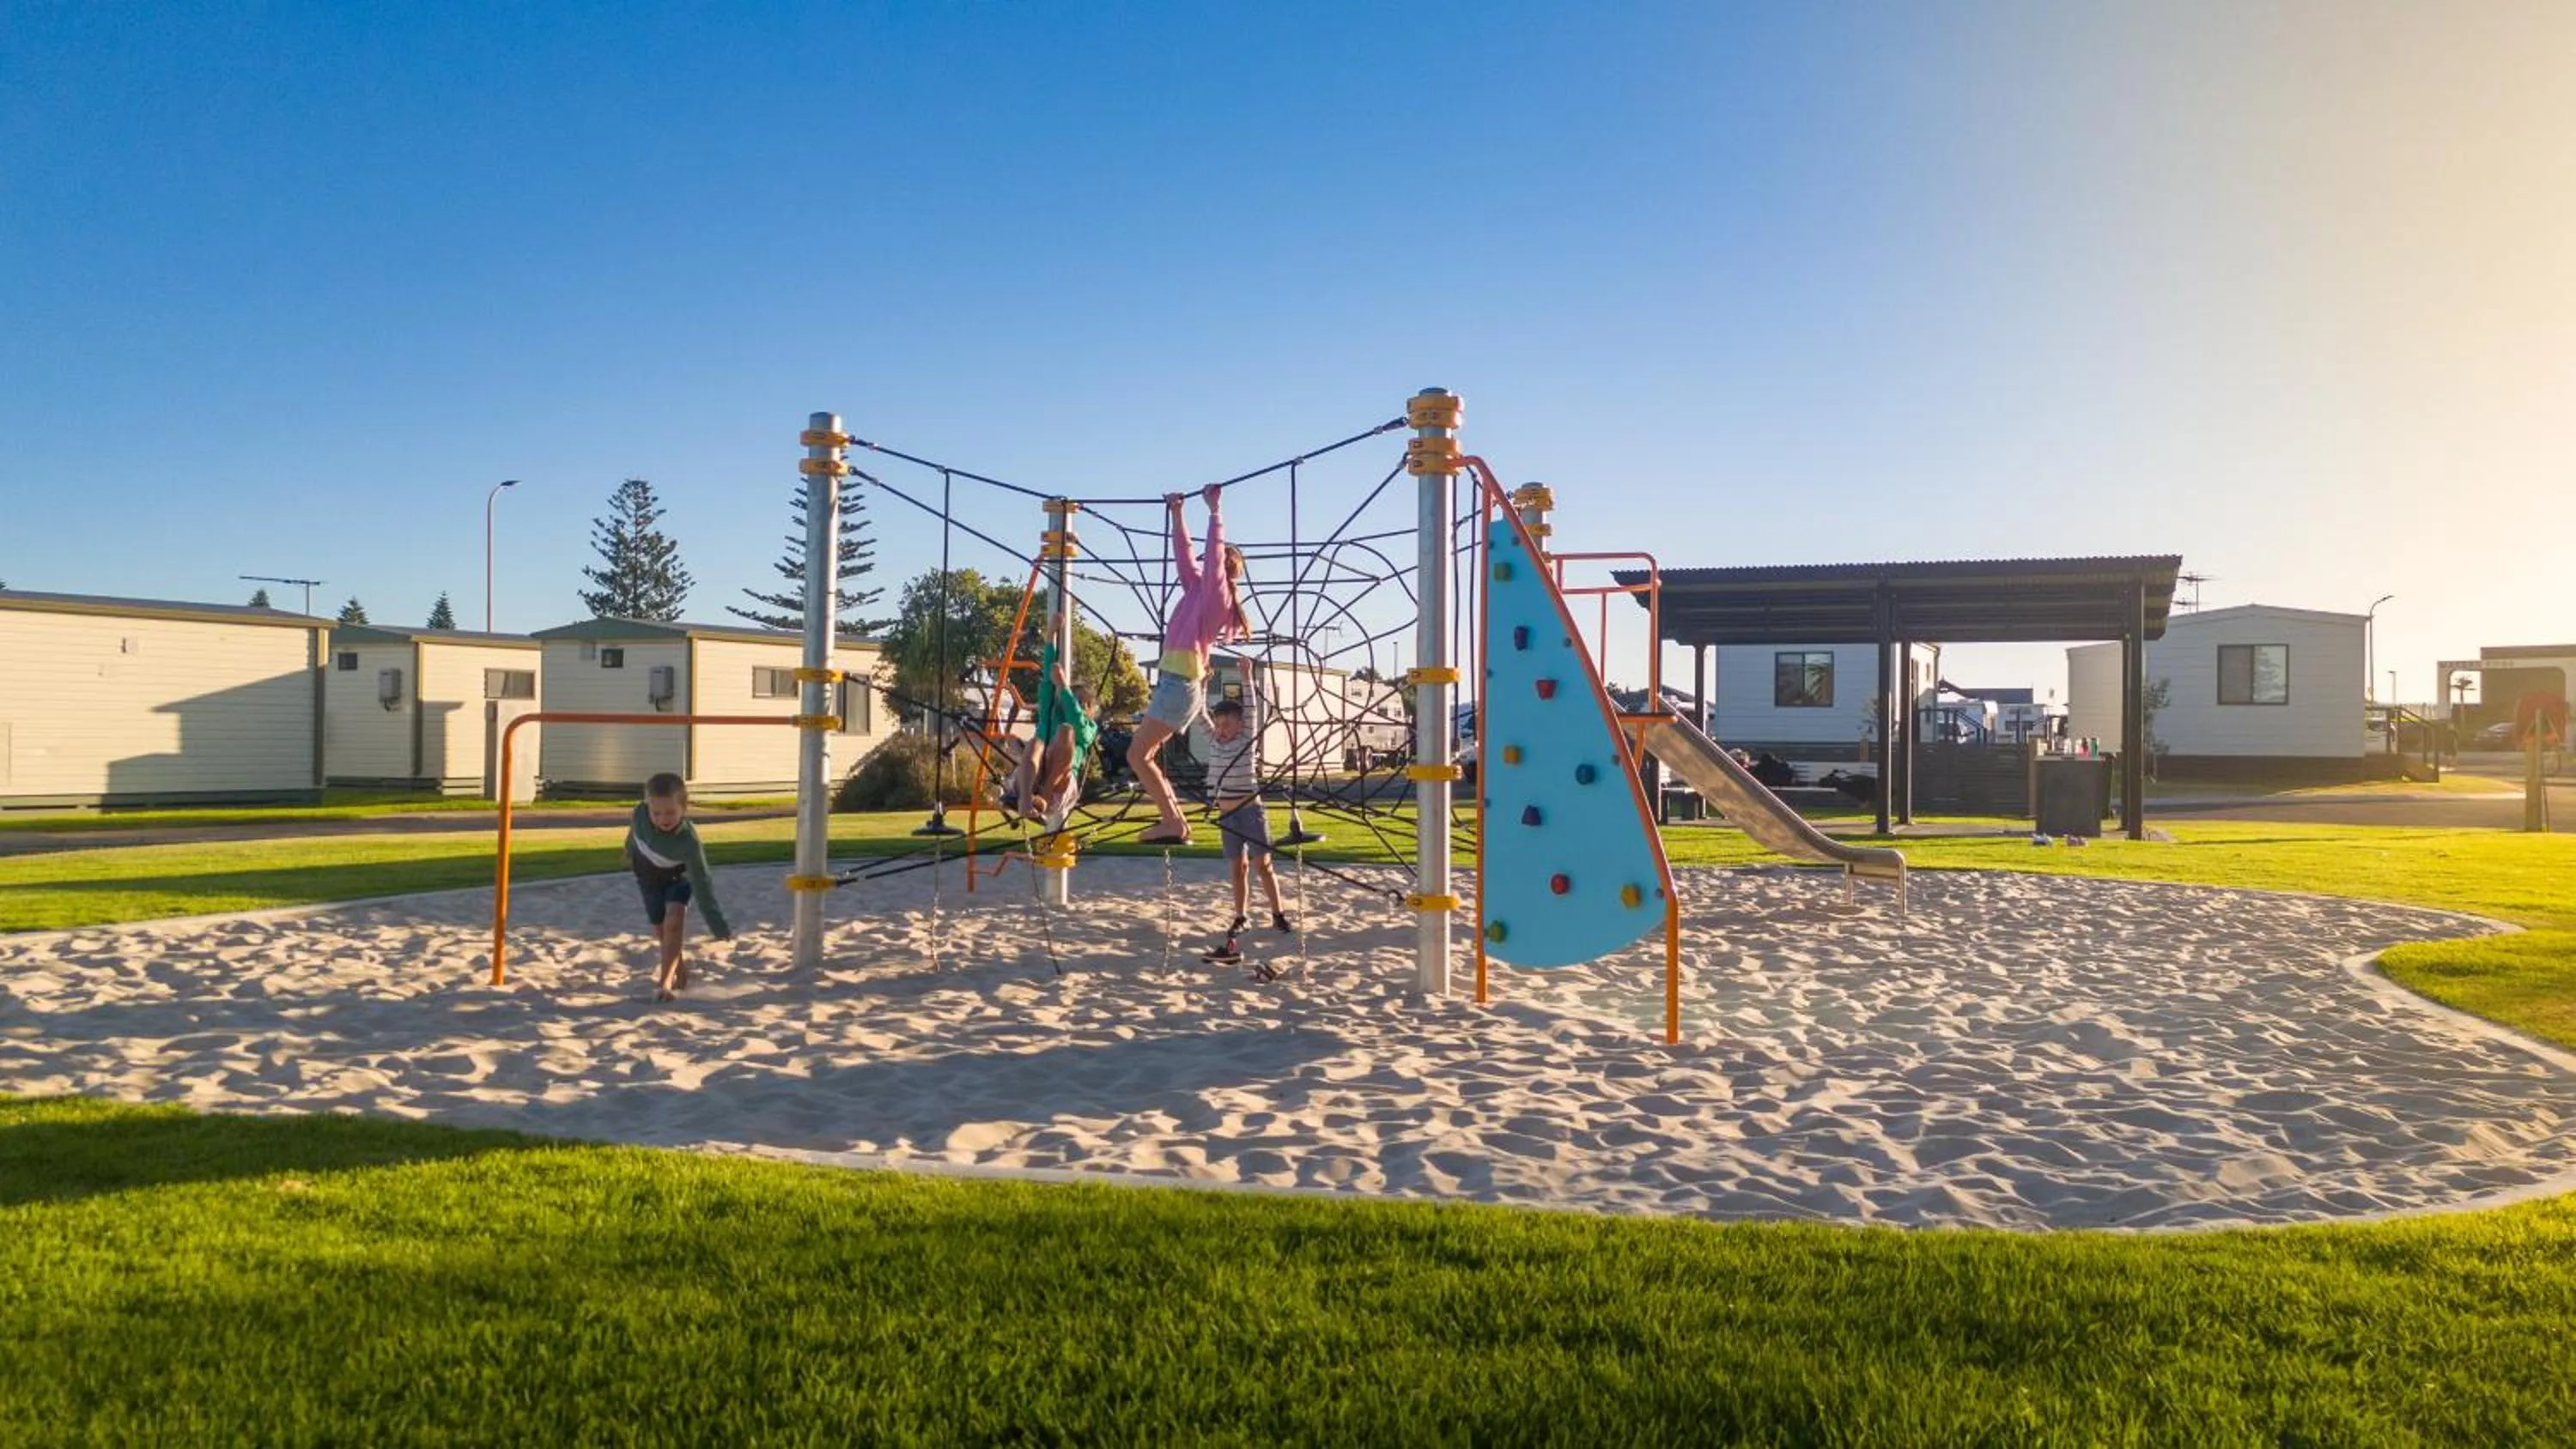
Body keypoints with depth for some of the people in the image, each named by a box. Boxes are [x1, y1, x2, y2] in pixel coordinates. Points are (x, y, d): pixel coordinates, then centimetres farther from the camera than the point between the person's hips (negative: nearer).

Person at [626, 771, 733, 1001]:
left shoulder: (688, 842, -42)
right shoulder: (640, 813, -34)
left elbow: (702, 884, -40)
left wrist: (718, 926, -42)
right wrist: (630, 851, 17)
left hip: (679, 878, -4)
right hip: (648, 878, 4)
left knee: (673, 923, -24)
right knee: (660, 930, 11)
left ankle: (665, 981, -17)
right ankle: (681, 973, 34)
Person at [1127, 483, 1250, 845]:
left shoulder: (1217, 592, -4)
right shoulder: (1199, 588, 18)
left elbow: (1215, 548, -13)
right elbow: (1183, 553, 25)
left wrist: (1215, 509, -8)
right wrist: (1177, 513, 28)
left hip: (1181, 682, -9)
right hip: (1174, 680, 9)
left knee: (1138, 754, -12)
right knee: (1142, 754, 10)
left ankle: (1172, 823, -12)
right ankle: (1176, 821, 11)